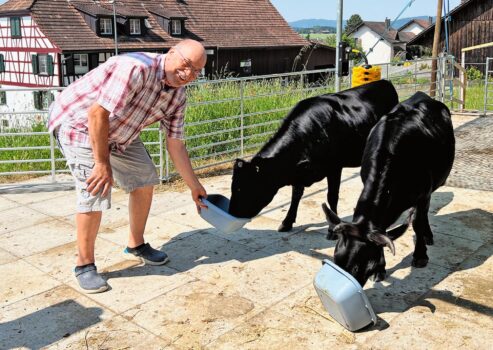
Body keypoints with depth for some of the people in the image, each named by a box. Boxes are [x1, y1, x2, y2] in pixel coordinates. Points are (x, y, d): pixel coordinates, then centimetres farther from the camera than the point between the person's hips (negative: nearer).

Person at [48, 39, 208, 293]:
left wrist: (194, 186, 2)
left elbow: (175, 143, 0)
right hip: (79, 123, -8)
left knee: (144, 179, 10)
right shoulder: (136, 68, -33)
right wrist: (103, 163, -28)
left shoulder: (177, 96, -6)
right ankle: (84, 265, 1)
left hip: (119, 132, 9)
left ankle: (136, 244, 28)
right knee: (95, 193, -18)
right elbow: (98, 113, -34)